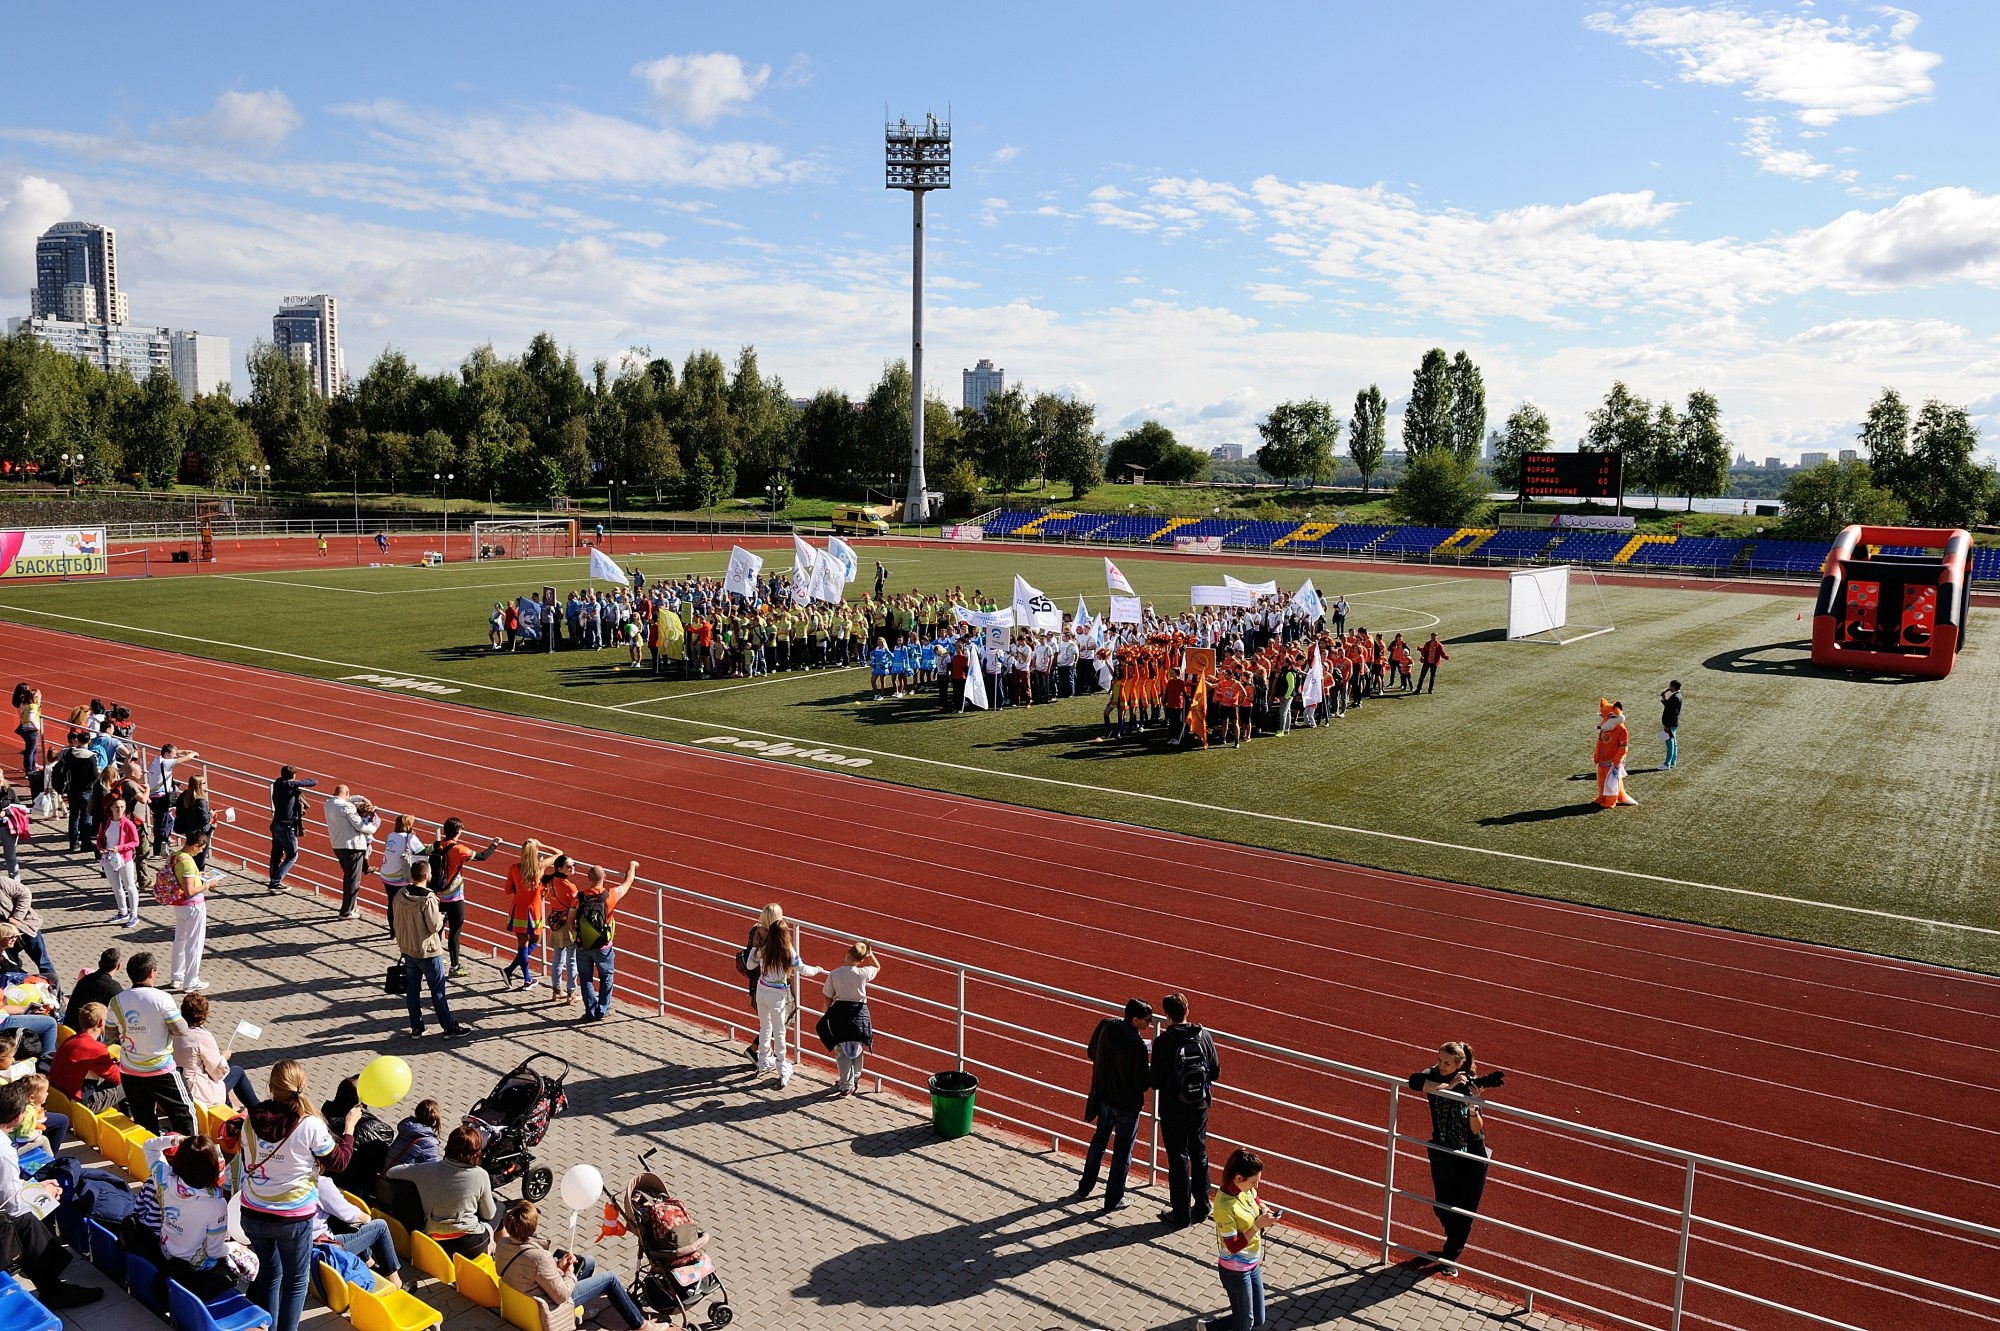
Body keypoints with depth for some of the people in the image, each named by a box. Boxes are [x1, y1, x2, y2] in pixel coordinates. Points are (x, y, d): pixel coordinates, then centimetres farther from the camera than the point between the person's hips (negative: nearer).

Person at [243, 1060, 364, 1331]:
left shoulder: (252, 1119, -9)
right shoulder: (311, 1126, -21)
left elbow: (246, 1160, 9)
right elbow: (338, 1162, -7)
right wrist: (350, 1126, 2)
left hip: (253, 1214, 4)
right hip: (294, 1219, -4)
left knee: (266, 1276, 22)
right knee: (295, 1281, 15)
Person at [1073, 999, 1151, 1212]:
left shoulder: (1105, 1026, -10)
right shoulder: (1136, 1045, -29)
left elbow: (1092, 1053, 6)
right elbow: (1142, 1083, -22)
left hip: (1103, 1097, 6)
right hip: (1127, 1104, -6)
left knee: (1098, 1141, 25)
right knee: (1122, 1151, 13)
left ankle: (1084, 1188, 38)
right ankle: (1113, 1200, 25)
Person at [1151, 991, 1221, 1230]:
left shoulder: (1163, 1042, -19)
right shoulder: (1204, 1037, -6)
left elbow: (1156, 1081, -16)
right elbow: (1216, 1073, 1)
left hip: (1173, 1109, -4)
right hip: (1199, 1106, 4)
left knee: (1178, 1159, 8)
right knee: (1199, 1155, 19)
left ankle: (1181, 1214, 16)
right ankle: (1201, 1208, 29)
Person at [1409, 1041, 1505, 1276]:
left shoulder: (1471, 1084, -15)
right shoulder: (1434, 1076, -14)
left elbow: (1477, 1130, -18)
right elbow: (1414, 1081, -39)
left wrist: (1472, 1107, -36)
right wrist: (1448, 1086, -37)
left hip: (1472, 1157, -1)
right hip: (1442, 1155, 1)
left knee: (1464, 1211, 8)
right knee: (1442, 1207, 14)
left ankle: (1451, 1255, 29)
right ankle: (1453, 1242, 46)